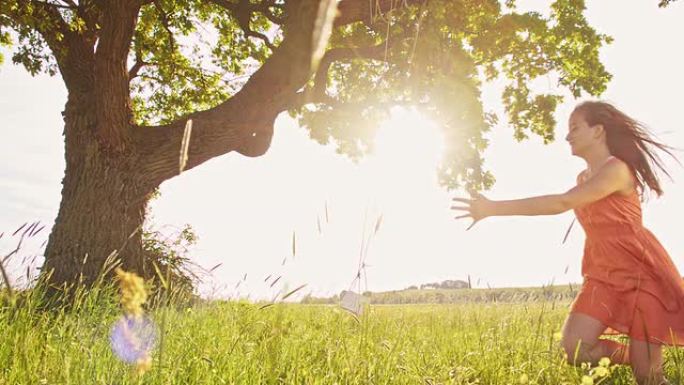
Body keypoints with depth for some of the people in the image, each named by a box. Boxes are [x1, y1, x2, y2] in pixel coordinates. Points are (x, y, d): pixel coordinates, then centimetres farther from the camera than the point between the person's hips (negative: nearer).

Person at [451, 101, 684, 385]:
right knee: (574, 348, -9)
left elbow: (562, 203, -30)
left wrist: (494, 208, -33)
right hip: (603, 274, 7)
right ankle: (640, 357, 14)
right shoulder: (584, 178, 12)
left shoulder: (616, 169, -17)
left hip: (640, 272, -7)